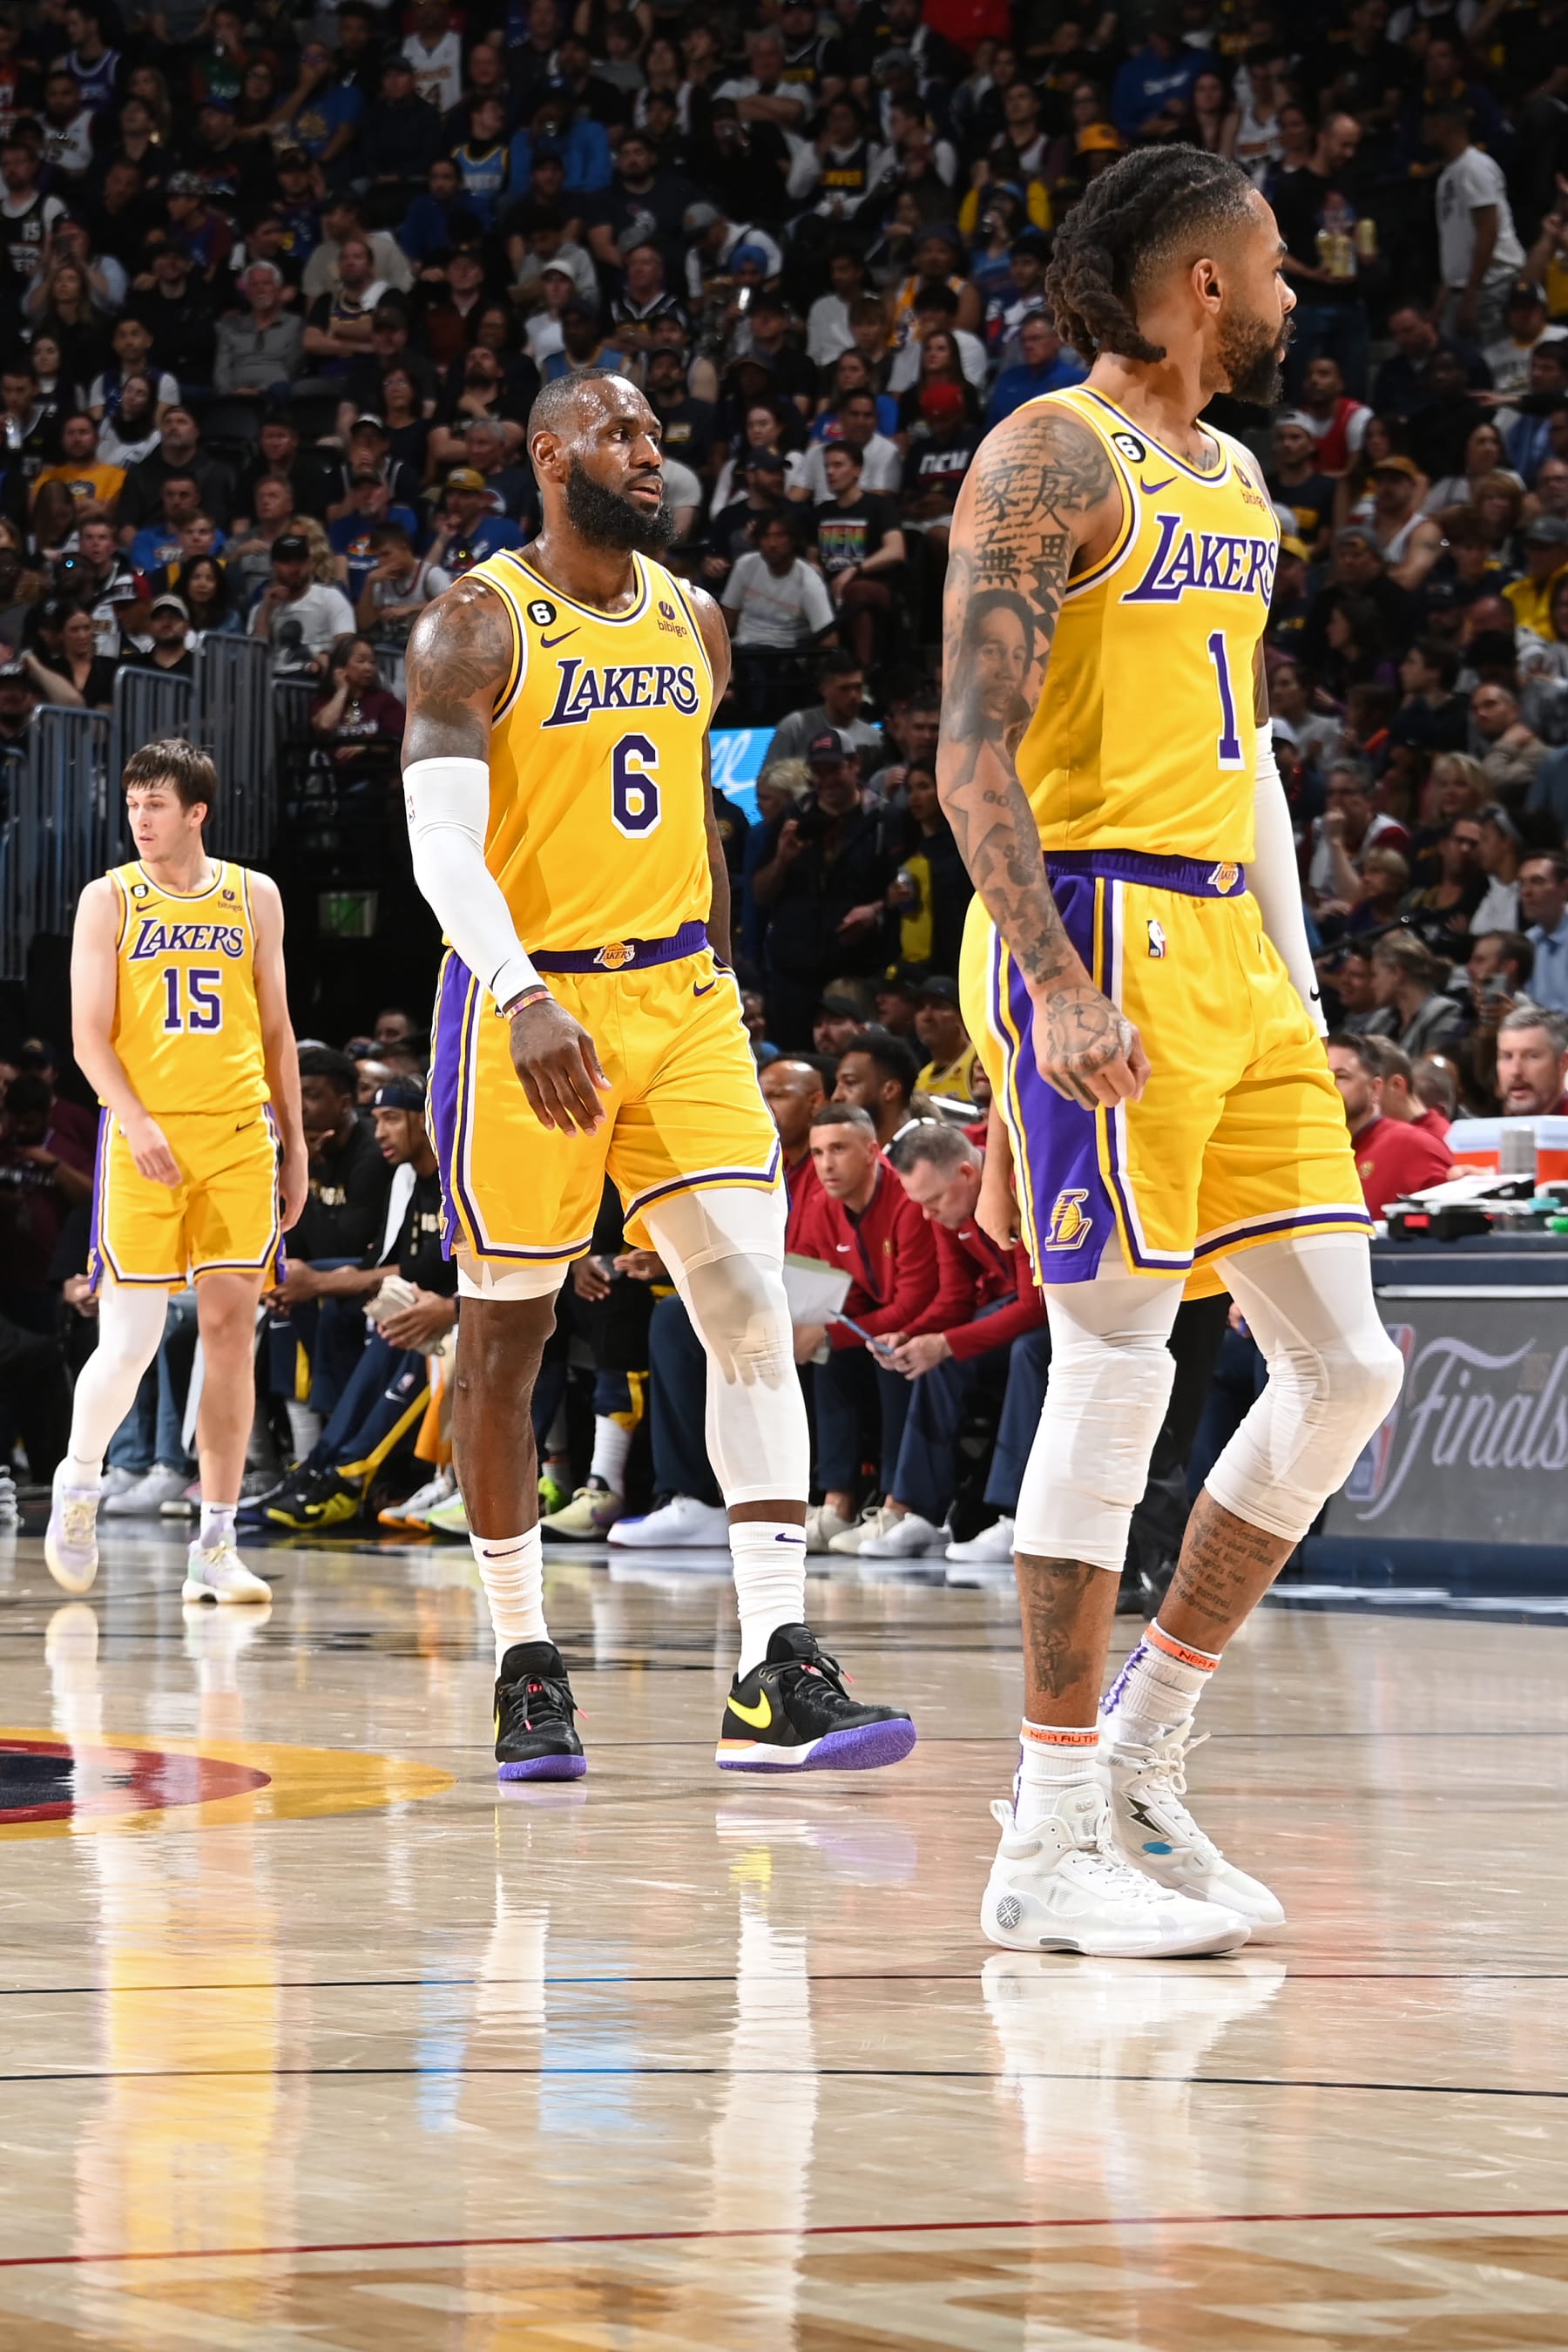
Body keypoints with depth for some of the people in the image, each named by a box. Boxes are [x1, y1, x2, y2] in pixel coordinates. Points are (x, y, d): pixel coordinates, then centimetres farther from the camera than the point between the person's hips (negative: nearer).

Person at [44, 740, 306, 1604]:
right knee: (129, 1342, -5)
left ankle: (214, 1548, 0)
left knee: (231, 1326, -3)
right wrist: (138, 1124, -18)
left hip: (238, 1138, 2)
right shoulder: (109, 899, 2)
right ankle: (79, 1482, 24)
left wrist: (293, 1141, 13)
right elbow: (89, 1034, -4)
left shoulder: (253, 897, 9)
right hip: (142, 1139, -2)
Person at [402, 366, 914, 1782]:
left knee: (752, 1304, -10)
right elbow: (441, 842, -18)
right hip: (530, 1006, -4)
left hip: (678, 995, 5)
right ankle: (527, 1664, 19)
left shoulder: (693, 624, 11)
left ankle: (775, 1678, -14)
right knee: (509, 1336, 5)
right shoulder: (479, 628, -8)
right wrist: (523, 999, -32)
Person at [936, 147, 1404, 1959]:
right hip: (1100, 936, -9)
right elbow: (974, 752, -16)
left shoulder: (1234, 482, 19)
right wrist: (1056, 989, -24)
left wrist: (1298, 982, 19)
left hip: (1230, 949, 9)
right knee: (1116, 1368, -9)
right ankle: (1049, 1844, -2)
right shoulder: (1052, 460, -8)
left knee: (1345, 1367, 5)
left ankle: (1138, 1755, 15)